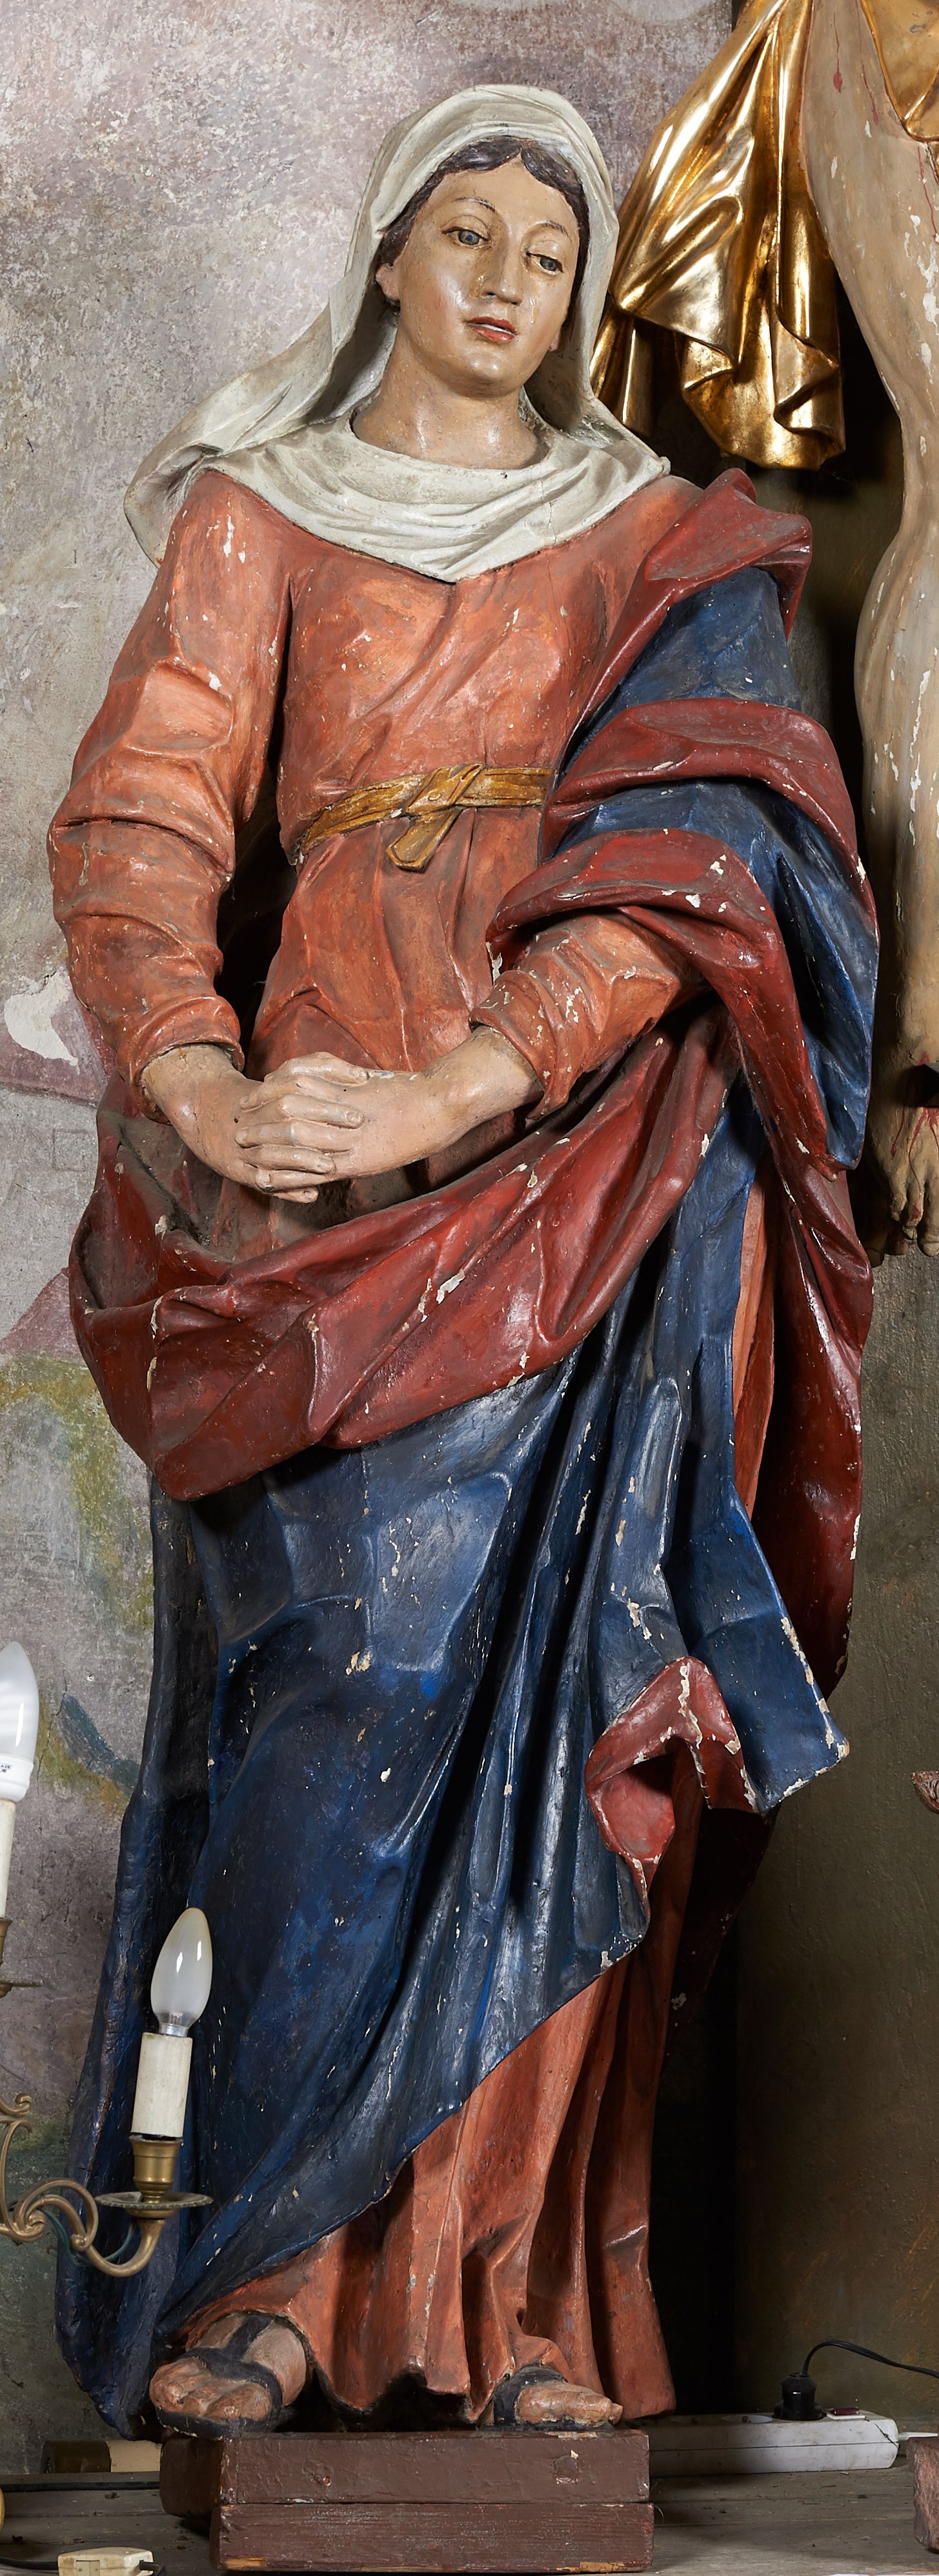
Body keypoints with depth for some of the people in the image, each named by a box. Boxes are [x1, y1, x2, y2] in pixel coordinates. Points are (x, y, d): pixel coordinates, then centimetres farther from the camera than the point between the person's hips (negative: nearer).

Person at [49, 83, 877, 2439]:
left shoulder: (666, 551, 13)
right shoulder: (258, 516, 12)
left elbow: (694, 861, -2)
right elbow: (142, 817, -2)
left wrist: (448, 1096, -17)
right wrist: (201, 1086, -22)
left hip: (583, 1165, 1)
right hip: (314, 1156, -1)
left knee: (537, 1696, -5)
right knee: (345, 1672, -9)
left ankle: (511, 2285, 1)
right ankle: (263, 2270, -1)